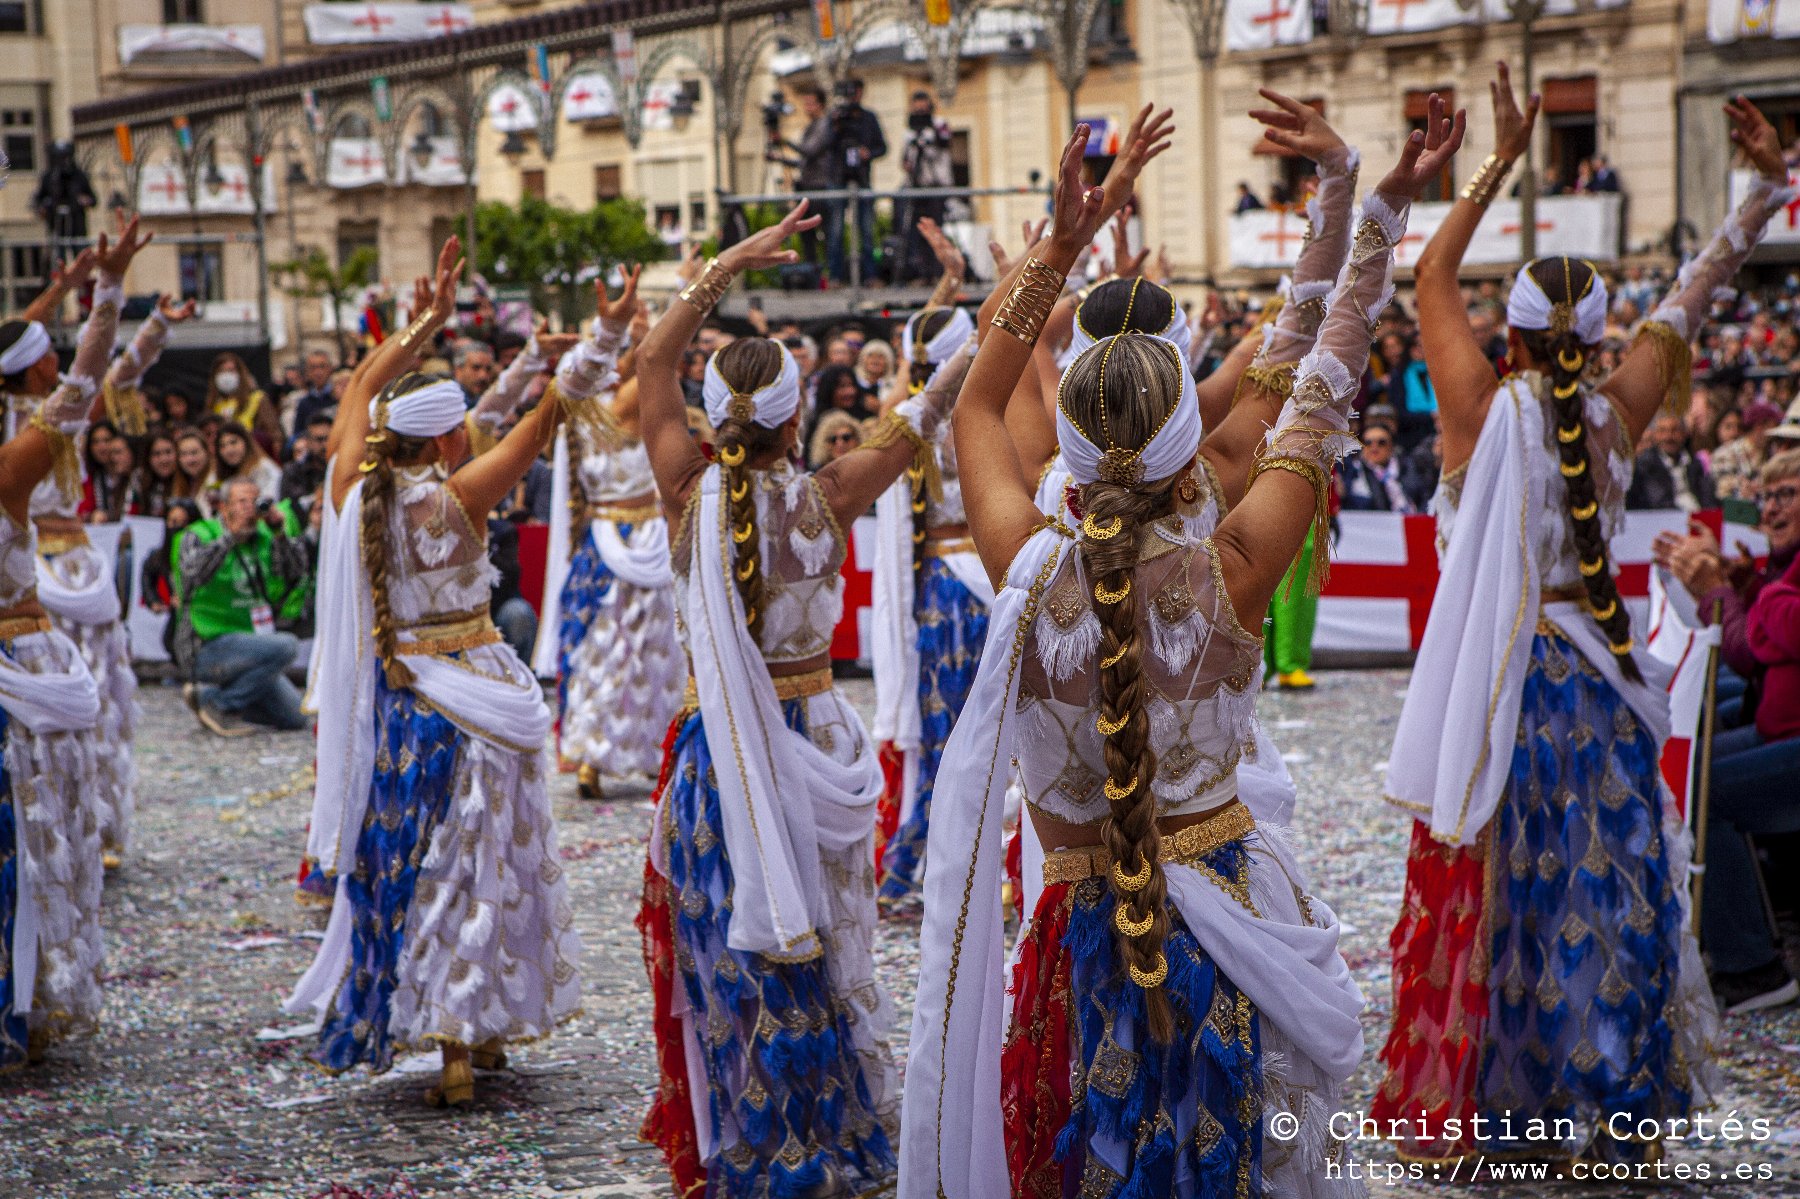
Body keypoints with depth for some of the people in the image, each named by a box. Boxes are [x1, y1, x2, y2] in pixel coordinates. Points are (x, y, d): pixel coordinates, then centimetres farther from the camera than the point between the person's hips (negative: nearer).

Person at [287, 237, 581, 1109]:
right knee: (467, 861, 4)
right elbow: (539, 427, -14)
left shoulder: (355, 490, -3)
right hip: (464, 696, -5)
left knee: (395, 856, 12)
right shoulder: (454, 499, -16)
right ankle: (468, 1043, 9)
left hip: (384, 695, 5)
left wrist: (426, 321, 16)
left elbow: (363, 389, 11)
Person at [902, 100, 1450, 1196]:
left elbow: (977, 406, 7)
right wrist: (1378, 211, 2)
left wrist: (1057, 250, 9)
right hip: (1227, 924, -1)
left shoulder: (1029, 569, -11)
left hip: (1085, 930, 1)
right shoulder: (1228, 577, -16)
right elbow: (1322, 403, -4)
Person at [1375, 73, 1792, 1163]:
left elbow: (1433, 278, -1)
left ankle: (1465, 1106, 14)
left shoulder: (1485, 409, -11)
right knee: (1607, 881, 11)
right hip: (1596, 675, 2)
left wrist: (1499, 163, 0)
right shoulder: (1616, 416, -6)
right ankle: (1609, 1103, 20)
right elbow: (1687, 306, 6)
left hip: (1497, 677, -2)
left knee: (1490, 888, 6)